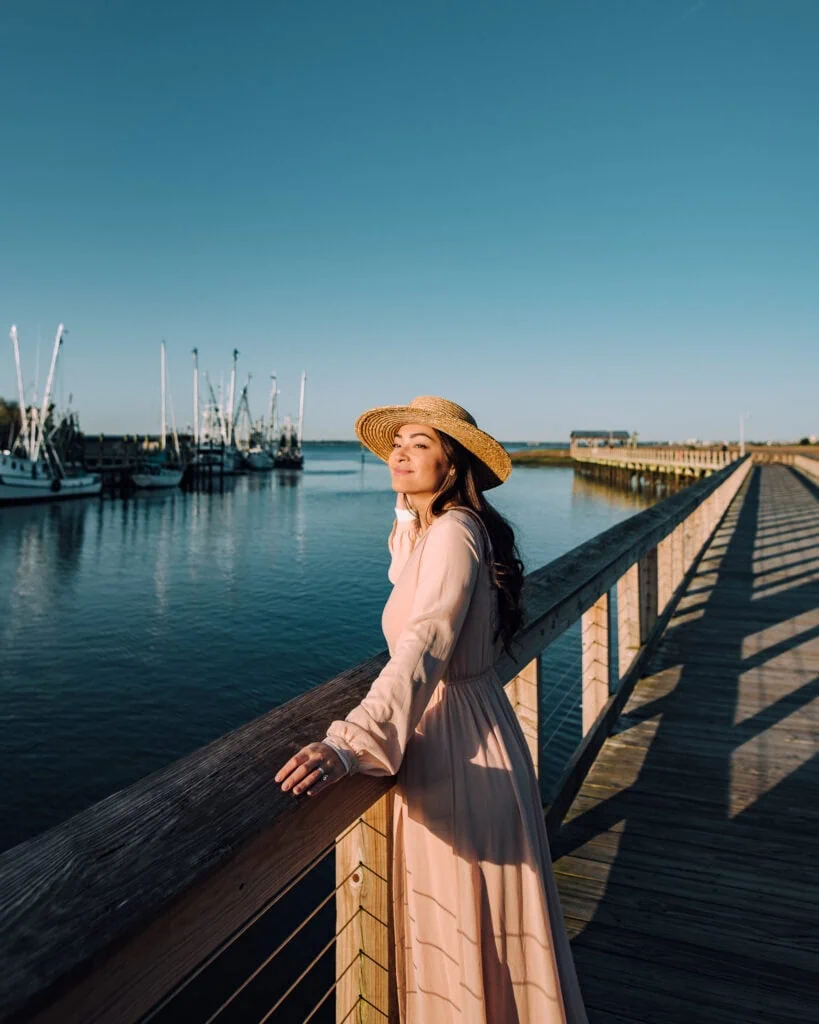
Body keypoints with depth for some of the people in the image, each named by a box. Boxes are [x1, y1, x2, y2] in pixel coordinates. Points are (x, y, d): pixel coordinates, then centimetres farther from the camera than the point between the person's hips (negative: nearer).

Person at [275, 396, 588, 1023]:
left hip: (457, 744, -10)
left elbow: (423, 649, -37)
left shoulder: (452, 532, -22)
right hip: (448, 733, 10)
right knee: (453, 925, 26)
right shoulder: (427, 529, 7)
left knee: (468, 930, 10)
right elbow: (408, 583, 32)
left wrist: (352, 743, -47)